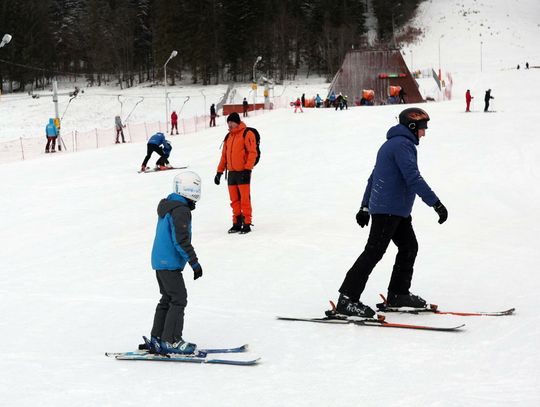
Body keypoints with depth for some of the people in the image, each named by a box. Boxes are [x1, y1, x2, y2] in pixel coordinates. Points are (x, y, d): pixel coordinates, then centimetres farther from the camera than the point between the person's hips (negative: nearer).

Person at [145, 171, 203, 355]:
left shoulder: (168, 206, 14)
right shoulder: (181, 211, -18)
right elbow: (181, 241, -22)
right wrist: (194, 262, -18)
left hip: (160, 261, 10)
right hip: (170, 264, -10)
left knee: (168, 299, 16)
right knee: (179, 300, -6)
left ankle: (156, 339, 18)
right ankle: (171, 341, -5)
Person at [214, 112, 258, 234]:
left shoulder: (247, 134, -5)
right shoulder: (228, 137, 17)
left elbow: (252, 152, -11)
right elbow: (224, 155, 20)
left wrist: (247, 169, -19)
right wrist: (219, 172, 15)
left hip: (243, 172, -7)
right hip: (231, 173, 7)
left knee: (244, 199, -6)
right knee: (234, 200, 8)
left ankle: (247, 223, -3)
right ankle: (237, 223, 13)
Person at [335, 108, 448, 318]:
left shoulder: (391, 144, 19)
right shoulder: (402, 144, -14)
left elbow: (374, 177, 24)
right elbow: (413, 177, -23)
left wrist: (365, 206, 28)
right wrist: (436, 203, -24)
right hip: (389, 209, -11)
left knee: (409, 247, 15)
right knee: (374, 251, -12)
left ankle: (398, 293, 23)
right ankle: (347, 299, -13)